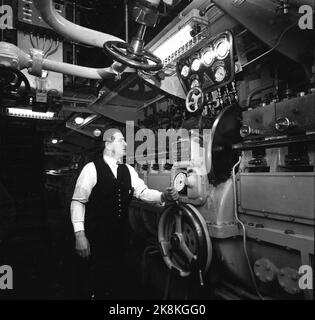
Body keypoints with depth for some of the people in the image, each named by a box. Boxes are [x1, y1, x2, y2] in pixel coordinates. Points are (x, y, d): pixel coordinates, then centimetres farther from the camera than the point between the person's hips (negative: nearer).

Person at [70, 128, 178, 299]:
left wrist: (163, 195, -19)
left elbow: (143, 192, 0)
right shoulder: (92, 168, -10)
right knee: (98, 283, 9)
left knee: (117, 280, 19)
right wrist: (79, 235, -15)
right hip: (97, 238, -5)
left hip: (121, 237, 5)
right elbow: (78, 201, -10)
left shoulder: (128, 170, 6)